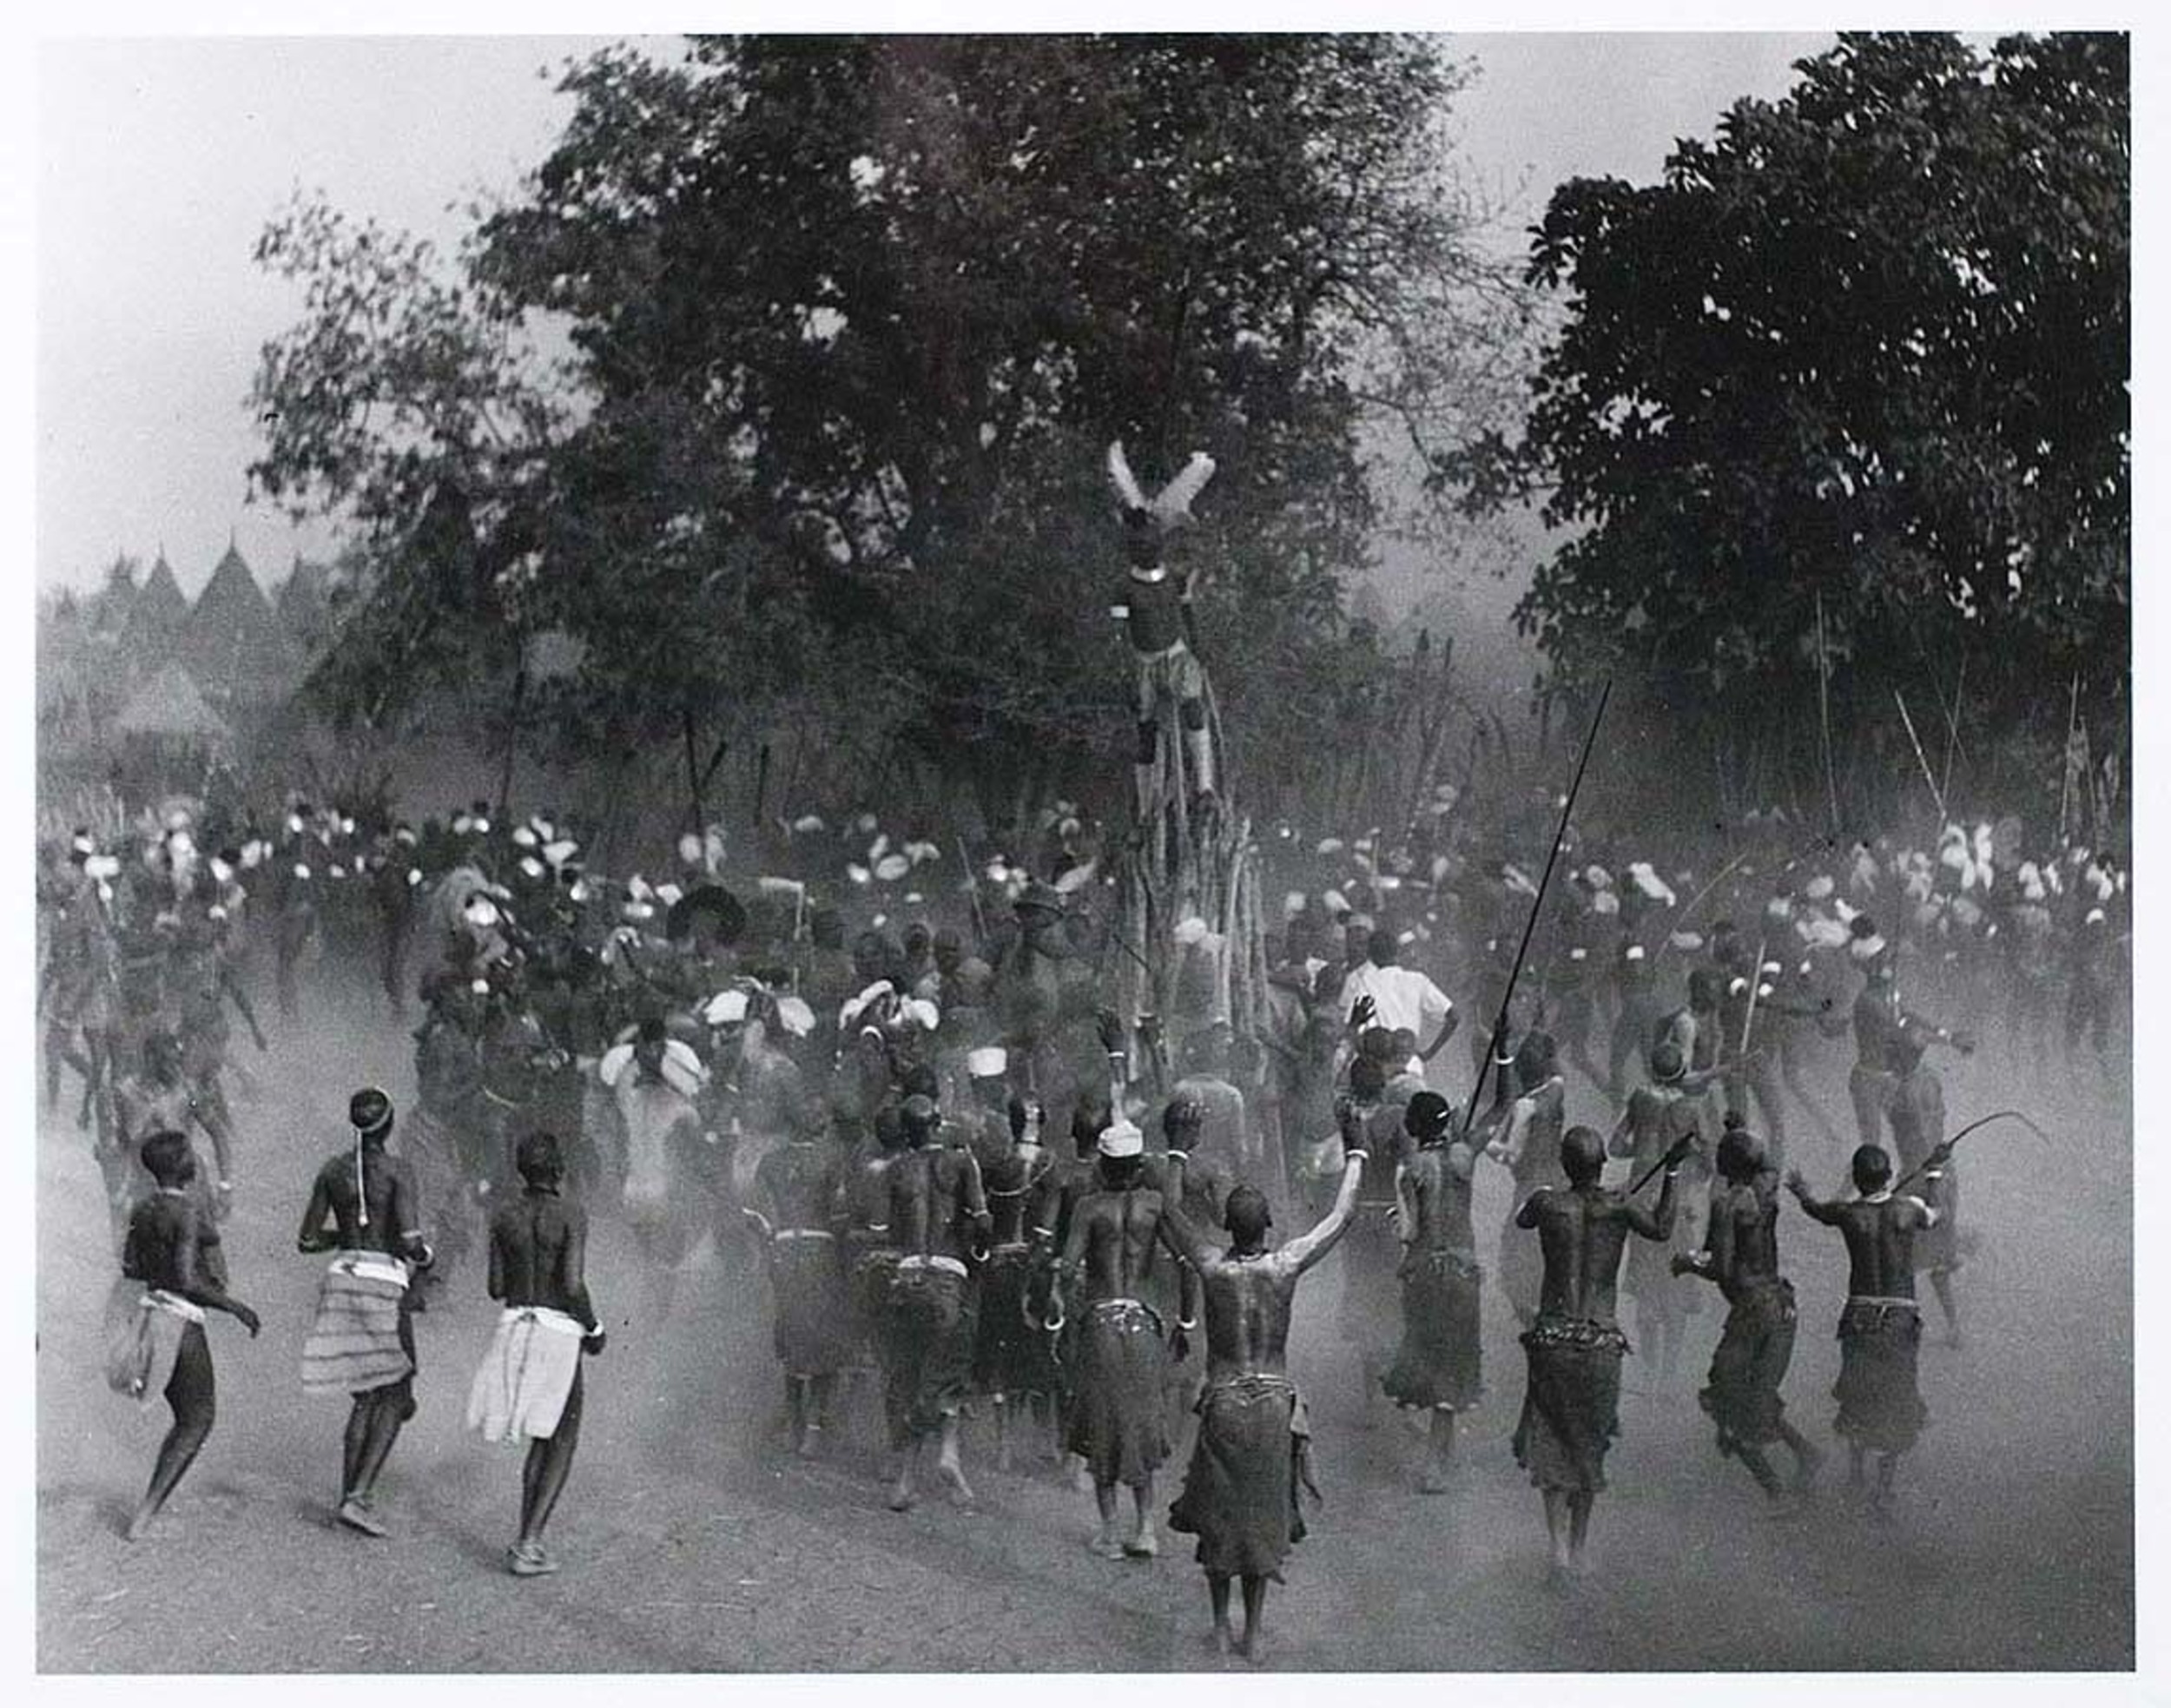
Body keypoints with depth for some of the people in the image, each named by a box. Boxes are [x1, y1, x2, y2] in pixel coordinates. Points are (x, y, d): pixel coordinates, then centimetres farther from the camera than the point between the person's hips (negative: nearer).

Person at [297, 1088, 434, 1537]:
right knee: (395, 1398, 4)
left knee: (367, 1397, 17)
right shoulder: (398, 1173, -10)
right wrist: (423, 1255, 4)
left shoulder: (333, 1169, 6)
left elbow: (308, 1240, 8)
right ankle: (359, 1496, -9)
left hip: (341, 1281, 5)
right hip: (385, 1286, -5)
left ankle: (351, 1495, 13)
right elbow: (410, 1242, -18)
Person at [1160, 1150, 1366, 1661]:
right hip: (1275, 1404, 1)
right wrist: (1355, 1159, 17)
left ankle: (1221, 1628, 18)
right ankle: (1254, 1633, 14)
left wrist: (1178, 1159, 19)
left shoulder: (1213, 1269, -10)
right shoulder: (1285, 1268, -10)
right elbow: (1339, 1219, 3)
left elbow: (1169, 1217, 5)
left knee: (1219, 1515, 13)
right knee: (1264, 1518, 11)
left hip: (1223, 1403, -1)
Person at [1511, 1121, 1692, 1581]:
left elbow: (1522, 1221, 19)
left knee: (1551, 1444, 7)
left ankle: (1560, 1550, -7)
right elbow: (1661, 1230, 13)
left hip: (1552, 1337, -1)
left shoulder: (1547, 1202, -3)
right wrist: (1672, 1173, 16)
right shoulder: (1619, 1207, -5)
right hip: (1602, 1342, 1)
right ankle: (1578, 1551, 21)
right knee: (1588, 1446, 15)